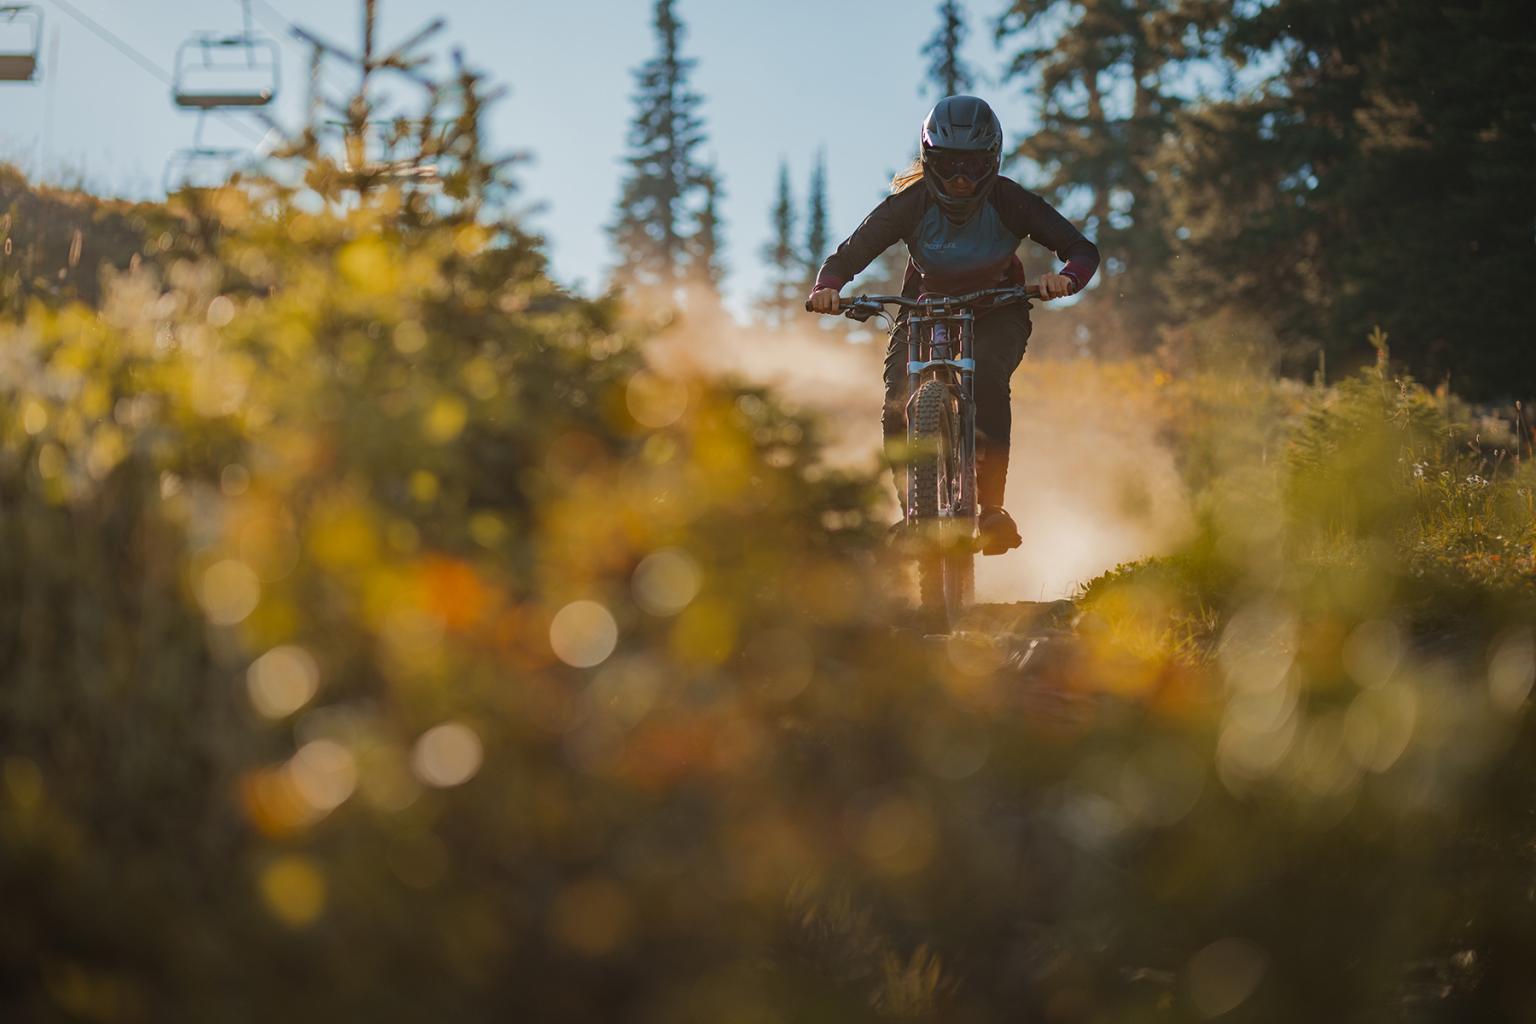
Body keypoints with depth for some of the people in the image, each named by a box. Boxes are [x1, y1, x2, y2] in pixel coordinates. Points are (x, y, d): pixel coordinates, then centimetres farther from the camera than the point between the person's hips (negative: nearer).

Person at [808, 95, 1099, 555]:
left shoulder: (1009, 201, -21)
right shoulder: (910, 204, -20)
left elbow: (1082, 249, -20)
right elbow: (849, 255, -18)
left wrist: (1066, 278, -44)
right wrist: (826, 288, -41)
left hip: (996, 312, -1)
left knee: (988, 378, -34)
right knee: (898, 407, -23)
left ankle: (992, 507, -27)